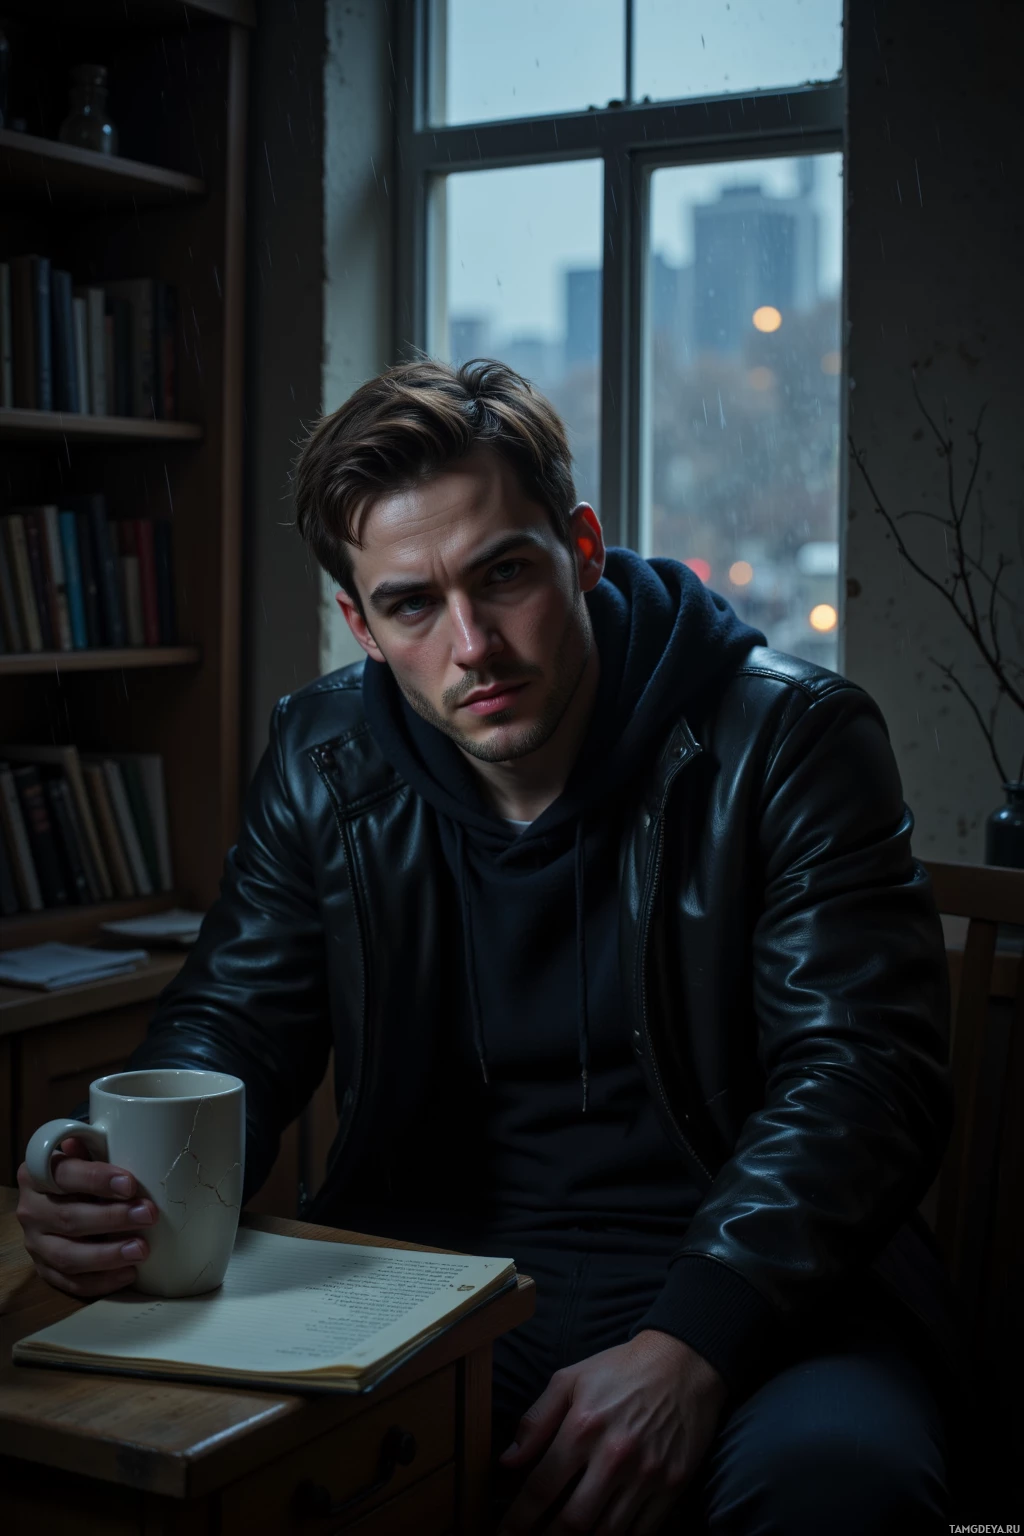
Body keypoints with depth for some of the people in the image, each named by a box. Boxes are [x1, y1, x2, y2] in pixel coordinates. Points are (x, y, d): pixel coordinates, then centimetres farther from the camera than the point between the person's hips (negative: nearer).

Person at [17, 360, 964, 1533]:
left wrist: (690, 1345, -29)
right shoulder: (323, 763, 5)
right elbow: (233, 1025, 7)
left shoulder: (786, 741, -7)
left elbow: (862, 1072, -13)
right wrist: (132, 1183, -18)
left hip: (752, 1292, -2)